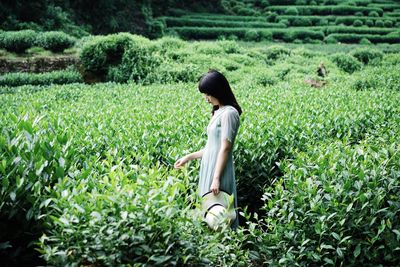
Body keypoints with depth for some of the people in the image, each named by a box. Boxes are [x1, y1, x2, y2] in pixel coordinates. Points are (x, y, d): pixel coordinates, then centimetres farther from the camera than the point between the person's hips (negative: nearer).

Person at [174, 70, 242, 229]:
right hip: (209, 169, 9)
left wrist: (216, 178, -21)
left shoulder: (228, 113, -13)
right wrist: (189, 157, 21)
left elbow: (225, 148, -18)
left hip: (219, 172, -9)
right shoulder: (219, 112, 15)